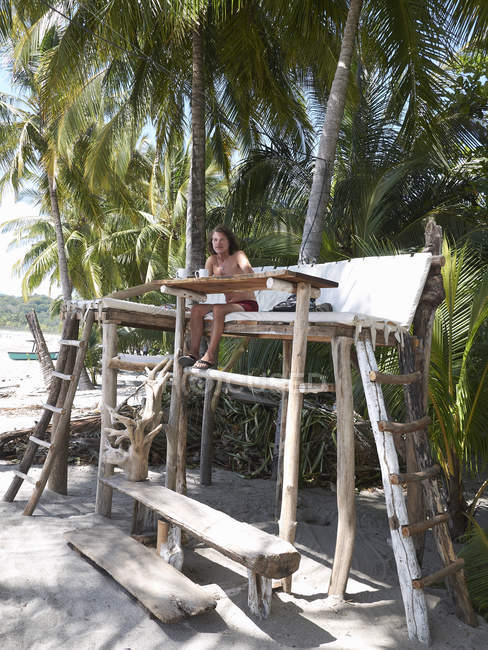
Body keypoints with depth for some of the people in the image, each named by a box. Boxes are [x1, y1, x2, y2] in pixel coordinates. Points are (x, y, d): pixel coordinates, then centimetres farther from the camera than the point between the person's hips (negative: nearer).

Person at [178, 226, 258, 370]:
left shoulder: (238, 255, -4)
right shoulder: (212, 260, 11)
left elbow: (248, 270, -25)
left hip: (247, 306, -6)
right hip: (230, 305, 6)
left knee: (218, 309, -34)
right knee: (196, 309, -14)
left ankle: (210, 356, -33)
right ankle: (193, 352, -20)